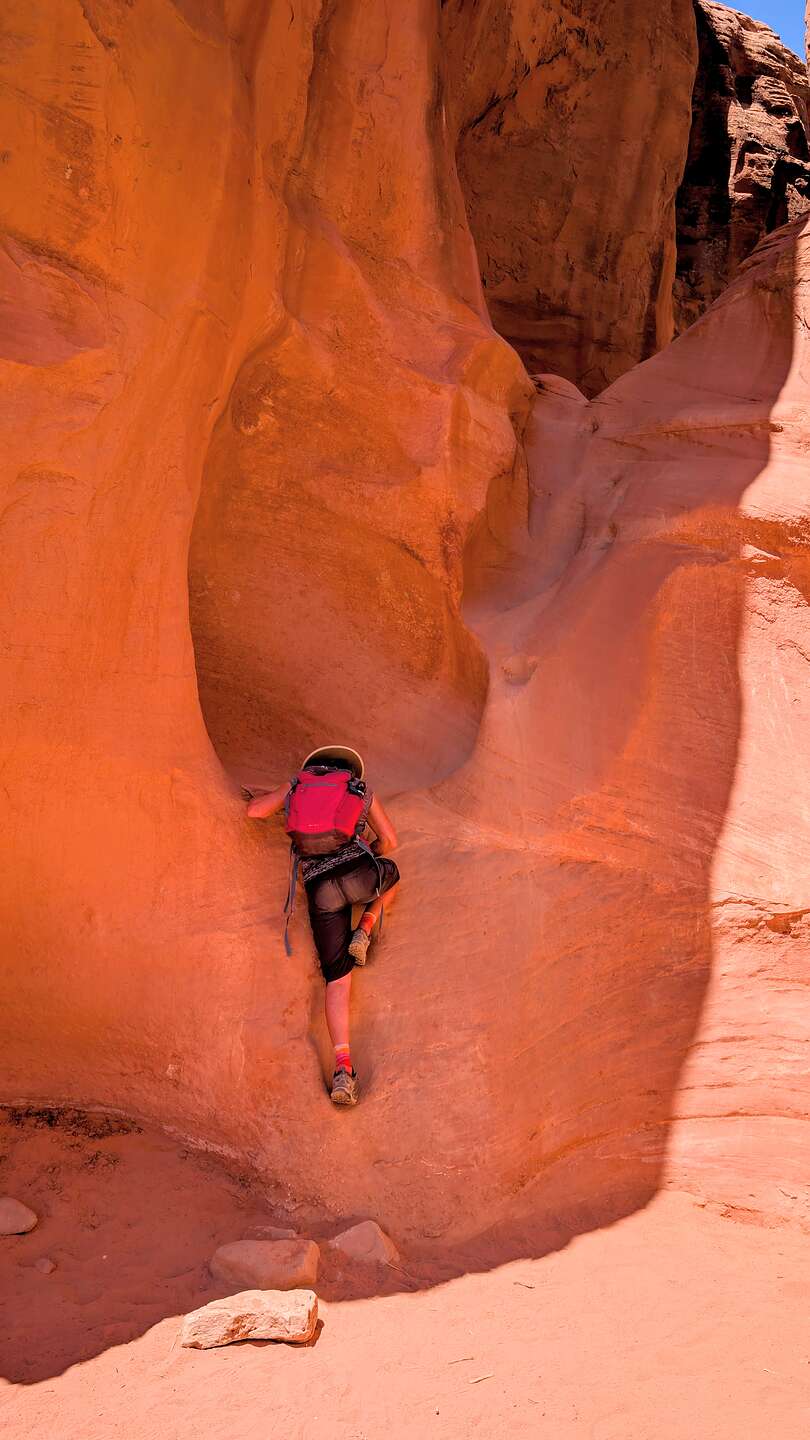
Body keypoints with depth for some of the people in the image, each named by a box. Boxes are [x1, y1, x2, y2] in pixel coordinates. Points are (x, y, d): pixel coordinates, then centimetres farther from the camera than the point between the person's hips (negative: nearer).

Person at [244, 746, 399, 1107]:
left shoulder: (297, 784, 25)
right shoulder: (362, 789, 23)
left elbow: (255, 811, 24)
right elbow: (389, 839, 24)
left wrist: (257, 796, 48)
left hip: (319, 889, 1)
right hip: (358, 874, -1)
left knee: (337, 979, 7)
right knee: (390, 874, 37)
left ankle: (343, 1068, -9)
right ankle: (364, 932, 13)